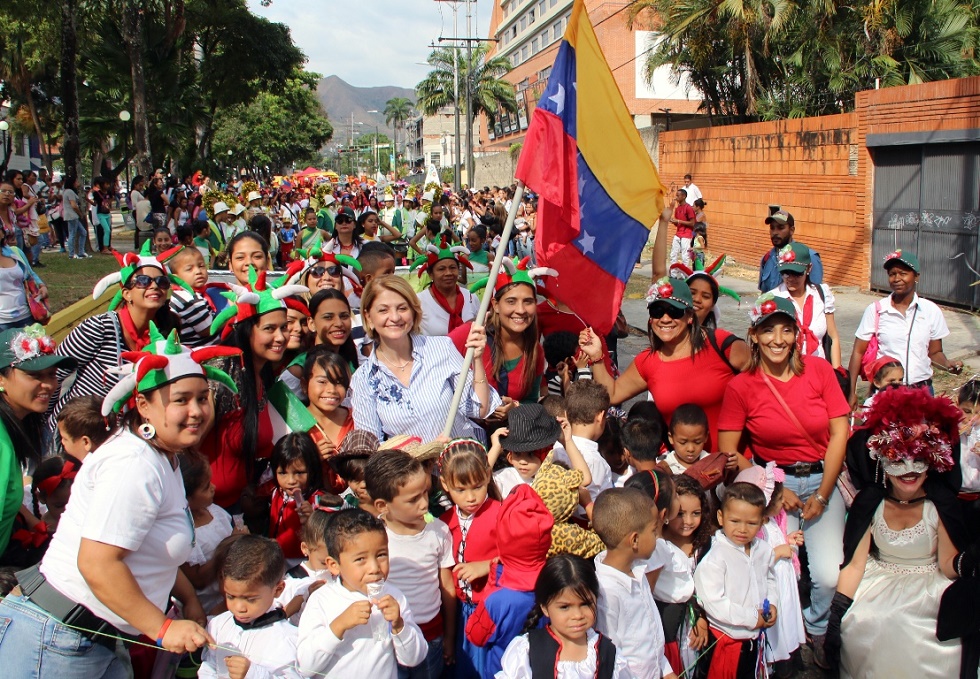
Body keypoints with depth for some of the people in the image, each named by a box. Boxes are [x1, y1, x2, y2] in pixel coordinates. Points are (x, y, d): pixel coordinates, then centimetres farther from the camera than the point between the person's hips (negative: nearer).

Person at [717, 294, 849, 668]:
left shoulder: (819, 369, -1)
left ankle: (818, 632, 23)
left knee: (829, 576, -11)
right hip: (774, 483, -1)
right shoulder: (741, 387, -6)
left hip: (823, 479, 1)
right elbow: (727, 452, -5)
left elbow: (839, 432, -1)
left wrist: (822, 496, -5)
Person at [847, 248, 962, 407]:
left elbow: (935, 352, 10)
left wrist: (948, 364, -12)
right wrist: (851, 392, -5)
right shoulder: (875, 310, -3)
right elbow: (858, 352, 0)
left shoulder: (931, 311, 2)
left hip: (922, 389, 1)